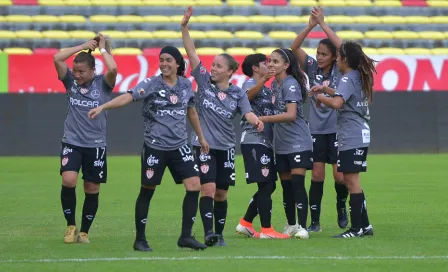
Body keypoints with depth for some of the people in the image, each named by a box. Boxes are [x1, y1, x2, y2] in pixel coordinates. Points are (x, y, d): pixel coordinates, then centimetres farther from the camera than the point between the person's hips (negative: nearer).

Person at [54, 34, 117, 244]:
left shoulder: (102, 84, -1)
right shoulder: (71, 82, 3)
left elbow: (113, 69, -22)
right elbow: (57, 58, -9)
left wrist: (103, 49, -7)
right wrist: (84, 46, -5)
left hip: (96, 145, 0)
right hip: (71, 142, 0)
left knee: (92, 189, 5)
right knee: (68, 180, -19)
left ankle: (84, 232, 20)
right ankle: (70, 226, -1)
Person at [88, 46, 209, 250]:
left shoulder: (186, 85, 5)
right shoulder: (151, 85, -9)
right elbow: (127, 97, -22)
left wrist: (201, 137, 28)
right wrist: (102, 107, -37)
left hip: (180, 146, 4)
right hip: (155, 147, -4)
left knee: (194, 185, -7)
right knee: (147, 191, 3)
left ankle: (186, 236, 2)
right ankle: (140, 240, 14)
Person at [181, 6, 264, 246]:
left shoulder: (237, 93, 3)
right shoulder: (204, 81, 0)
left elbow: (248, 113, -9)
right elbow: (191, 53, -7)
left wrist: (257, 121, -33)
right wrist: (184, 28, -16)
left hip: (226, 147, 2)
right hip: (204, 144, -2)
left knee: (221, 193, 8)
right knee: (208, 189, -14)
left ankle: (219, 234, 18)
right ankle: (208, 233, -19)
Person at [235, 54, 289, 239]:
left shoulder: (266, 89, 22)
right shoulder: (251, 83, -5)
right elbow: (247, 95, -31)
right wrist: (262, 81, -48)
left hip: (266, 142, 9)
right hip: (254, 140, -9)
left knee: (268, 186, 10)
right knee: (266, 185, -10)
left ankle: (246, 223, 17)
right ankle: (266, 230, -8)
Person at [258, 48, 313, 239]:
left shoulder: (290, 84, -13)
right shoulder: (274, 84, 12)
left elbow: (291, 115, -21)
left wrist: (263, 119, -18)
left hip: (298, 142, -8)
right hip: (281, 144, 8)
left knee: (297, 183, -12)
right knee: (286, 185, 12)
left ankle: (302, 227, -11)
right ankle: (291, 224, 23)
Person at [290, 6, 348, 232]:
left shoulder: (340, 70, -4)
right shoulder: (312, 68, 2)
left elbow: (342, 48, -20)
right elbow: (294, 47, -7)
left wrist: (323, 24, -22)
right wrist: (311, 25, -19)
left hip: (337, 129, -2)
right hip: (316, 129, 2)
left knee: (339, 176, -3)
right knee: (317, 175, 0)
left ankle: (341, 206, 26)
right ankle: (314, 221, 4)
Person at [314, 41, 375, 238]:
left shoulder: (348, 79, -13)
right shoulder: (360, 77, 14)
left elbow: (336, 103, -27)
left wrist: (321, 97, -10)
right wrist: (326, 89, 21)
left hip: (351, 138, -10)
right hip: (360, 135, 10)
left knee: (351, 181, -7)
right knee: (351, 181, 14)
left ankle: (357, 228, -6)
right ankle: (364, 225, 17)